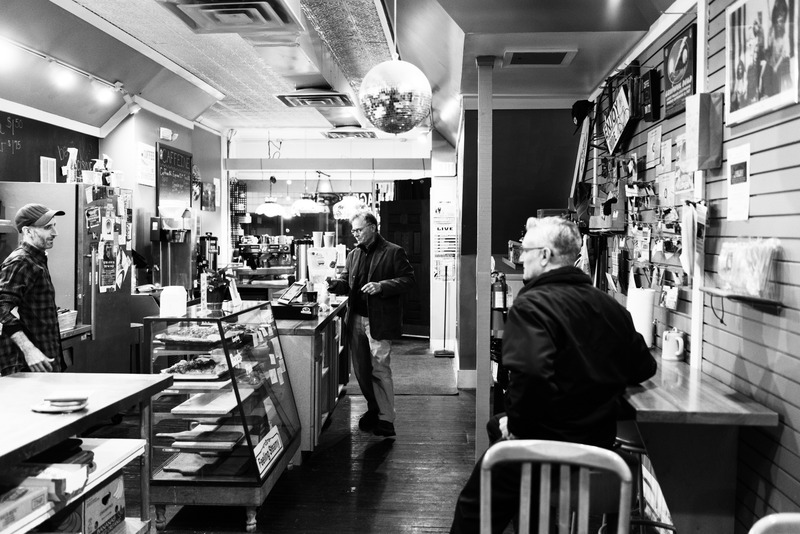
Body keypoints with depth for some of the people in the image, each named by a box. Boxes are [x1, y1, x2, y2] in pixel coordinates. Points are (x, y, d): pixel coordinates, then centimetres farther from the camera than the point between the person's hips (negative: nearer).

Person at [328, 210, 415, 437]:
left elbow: (408, 280, -8)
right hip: (356, 320, 6)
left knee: (380, 370, -6)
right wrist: (335, 283, -5)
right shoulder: (354, 254, 15)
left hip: (379, 321, -6)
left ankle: (386, 419, 2)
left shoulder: (394, 252, -4)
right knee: (361, 370, 12)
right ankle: (374, 408, 30)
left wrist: (381, 286, -20)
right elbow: (346, 281, 17)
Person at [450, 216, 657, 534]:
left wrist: (516, 423, -17)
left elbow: (530, 374, -32)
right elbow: (644, 368, 13)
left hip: (542, 441, -7)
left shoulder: (532, 304, -18)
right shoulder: (610, 307, 3)